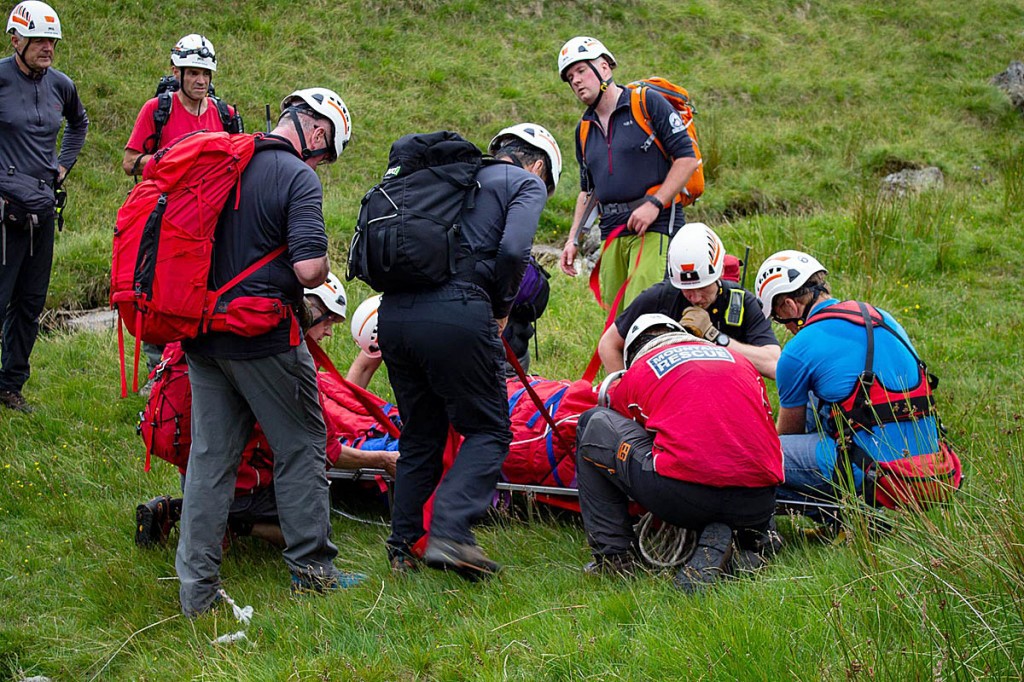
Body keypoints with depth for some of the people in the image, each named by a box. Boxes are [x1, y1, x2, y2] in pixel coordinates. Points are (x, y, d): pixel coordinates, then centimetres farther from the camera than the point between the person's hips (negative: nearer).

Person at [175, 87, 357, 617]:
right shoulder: (298, 178, -13)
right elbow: (309, 268, -22)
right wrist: (318, 278, 0)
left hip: (201, 334, 6)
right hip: (262, 339, -6)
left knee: (210, 455, 10)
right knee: (300, 446, 10)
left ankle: (196, 589, 9)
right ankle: (310, 566, 15)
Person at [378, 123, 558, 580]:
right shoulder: (528, 183, 11)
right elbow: (513, 250, -9)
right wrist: (502, 309, 7)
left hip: (393, 314, 6)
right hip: (456, 314, -6)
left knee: (419, 435, 19)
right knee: (487, 431, 5)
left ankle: (403, 548, 19)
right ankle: (449, 533, -13)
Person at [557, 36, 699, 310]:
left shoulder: (648, 103, -2)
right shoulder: (585, 129, 17)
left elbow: (687, 159, -6)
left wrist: (654, 204, -15)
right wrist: (573, 239, 13)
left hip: (656, 227, -6)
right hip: (612, 234, 6)